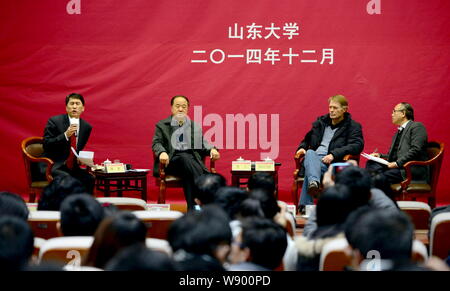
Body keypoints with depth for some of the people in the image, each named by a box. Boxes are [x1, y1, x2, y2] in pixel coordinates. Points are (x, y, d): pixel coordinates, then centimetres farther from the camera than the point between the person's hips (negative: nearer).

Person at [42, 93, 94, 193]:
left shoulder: (86, 127, 8)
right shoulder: (54, 121, -5)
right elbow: (46, 145, -12)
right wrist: (65, 135, -22)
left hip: (72, 167, 5)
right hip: (52, 166, -5)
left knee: (89, 178, -22)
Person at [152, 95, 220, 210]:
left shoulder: (195, 127, 24)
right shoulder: (162, 125, 16)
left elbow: (203, 145, 17)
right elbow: (156, 143, 4)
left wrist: (212, 149, -7)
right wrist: (162, 152, -20)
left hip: (192, 158, 2)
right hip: (171, 160, -2)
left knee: (188, 175, -35)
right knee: (185, 158, -37)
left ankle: (193, 208, -38)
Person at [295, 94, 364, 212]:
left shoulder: (353, 127, 8)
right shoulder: (321, 122, 25)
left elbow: (358, 145, -9)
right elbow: (307, 139, 37)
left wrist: (334, 154, -20)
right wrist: (302, 147, 10)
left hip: (332, 163, -4)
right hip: (312, 158, 4)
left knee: (310, 167, -37)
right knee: (310, 153, -36)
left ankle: (305, 205, -46)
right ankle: (314, 183, -64)